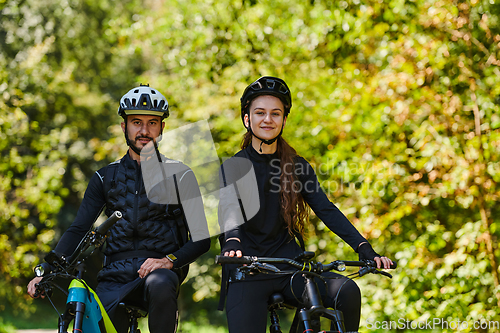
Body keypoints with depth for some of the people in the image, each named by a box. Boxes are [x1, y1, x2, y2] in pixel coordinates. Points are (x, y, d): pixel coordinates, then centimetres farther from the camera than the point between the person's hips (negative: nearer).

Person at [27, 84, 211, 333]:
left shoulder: (179, 175, 7)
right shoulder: (105, 178, 14)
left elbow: (201, 238, 2)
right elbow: (78, 230, 7)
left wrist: (169, 260, -18)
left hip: (159, 269, -2)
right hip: (115, 278, 2)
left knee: (159, 285, -38)